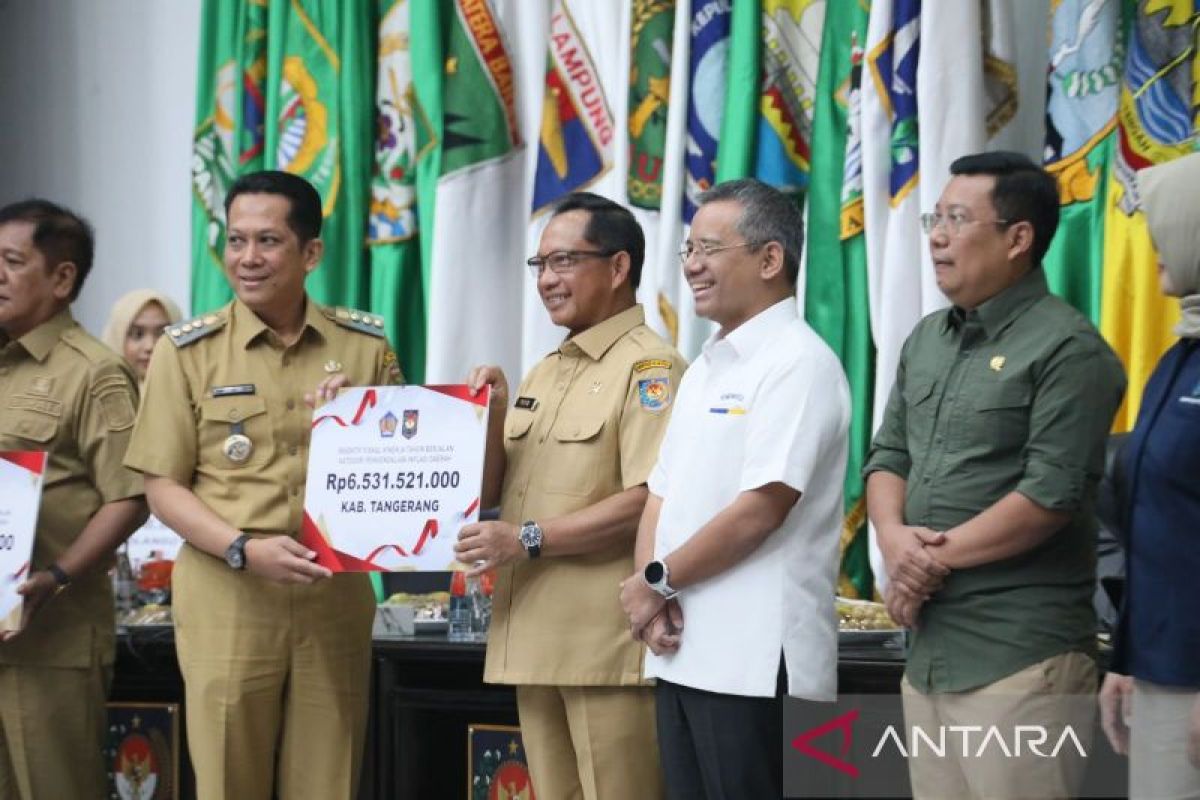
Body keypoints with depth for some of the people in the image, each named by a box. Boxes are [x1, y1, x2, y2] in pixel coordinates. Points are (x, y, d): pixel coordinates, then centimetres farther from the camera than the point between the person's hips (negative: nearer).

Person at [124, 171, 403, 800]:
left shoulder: (365, 344, 8)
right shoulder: (187, 351, 1)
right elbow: (162, 486, -1)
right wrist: (246, 549, -16)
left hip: (336, 595, 2)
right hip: (226, 597, -2)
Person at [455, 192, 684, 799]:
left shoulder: (649, 368, -8)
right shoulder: (543, 374, 19)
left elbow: (651, 500, -19)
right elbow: (489, 494, 18)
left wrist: (529, 538, -19)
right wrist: (491, 415, 1)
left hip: (607, 641, -8)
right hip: (534, 639, 8)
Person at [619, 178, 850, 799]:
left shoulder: (797, 363, -10)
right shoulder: (705, 367, 18)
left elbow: (760, 510, -18)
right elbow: (661, 494, 16)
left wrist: (656, 580, -8)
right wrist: (650, 598, -2)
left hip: (753, 661, -9)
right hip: (681, 652, 9)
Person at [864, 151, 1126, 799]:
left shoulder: (1067, 349, -9)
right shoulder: (926, 340, 16)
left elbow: (1052, 493, -17)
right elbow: (887, 456, 14)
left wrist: (937, 557, -11)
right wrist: (894, 538, -7)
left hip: (1019, 656, -8)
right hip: (927, 649, 8)